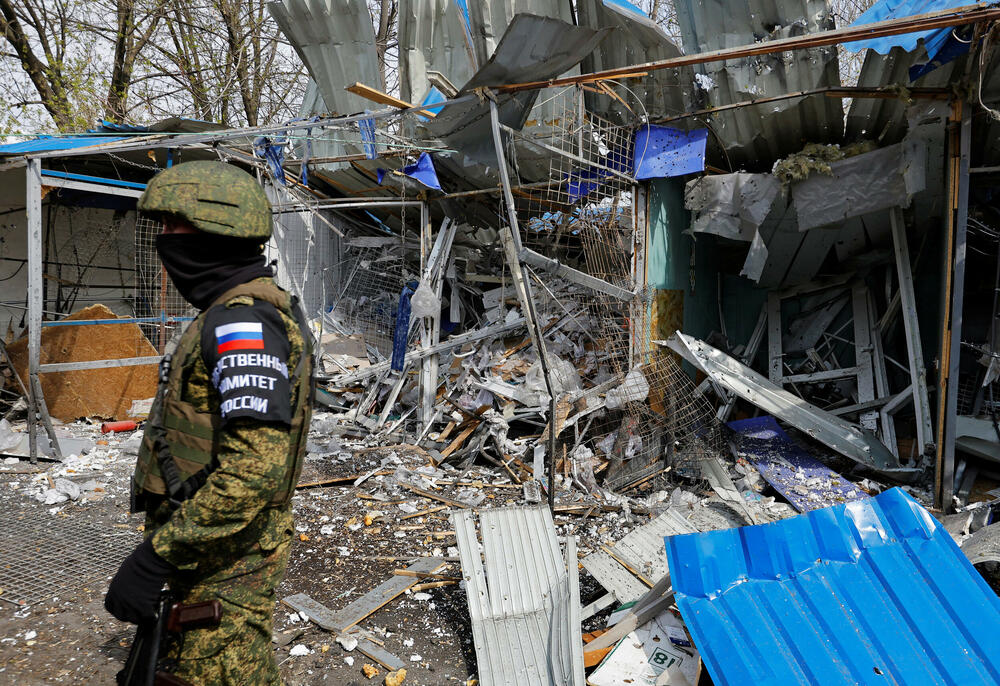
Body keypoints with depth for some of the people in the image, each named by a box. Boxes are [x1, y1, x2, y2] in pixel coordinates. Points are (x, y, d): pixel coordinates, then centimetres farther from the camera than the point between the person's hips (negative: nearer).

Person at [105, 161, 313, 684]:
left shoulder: (243, 322, -23)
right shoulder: (231, 312, 12)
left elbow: (258, 466, -33)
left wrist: (155, 557, -28)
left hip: (225, 559, -10)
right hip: (208, 546, 10)